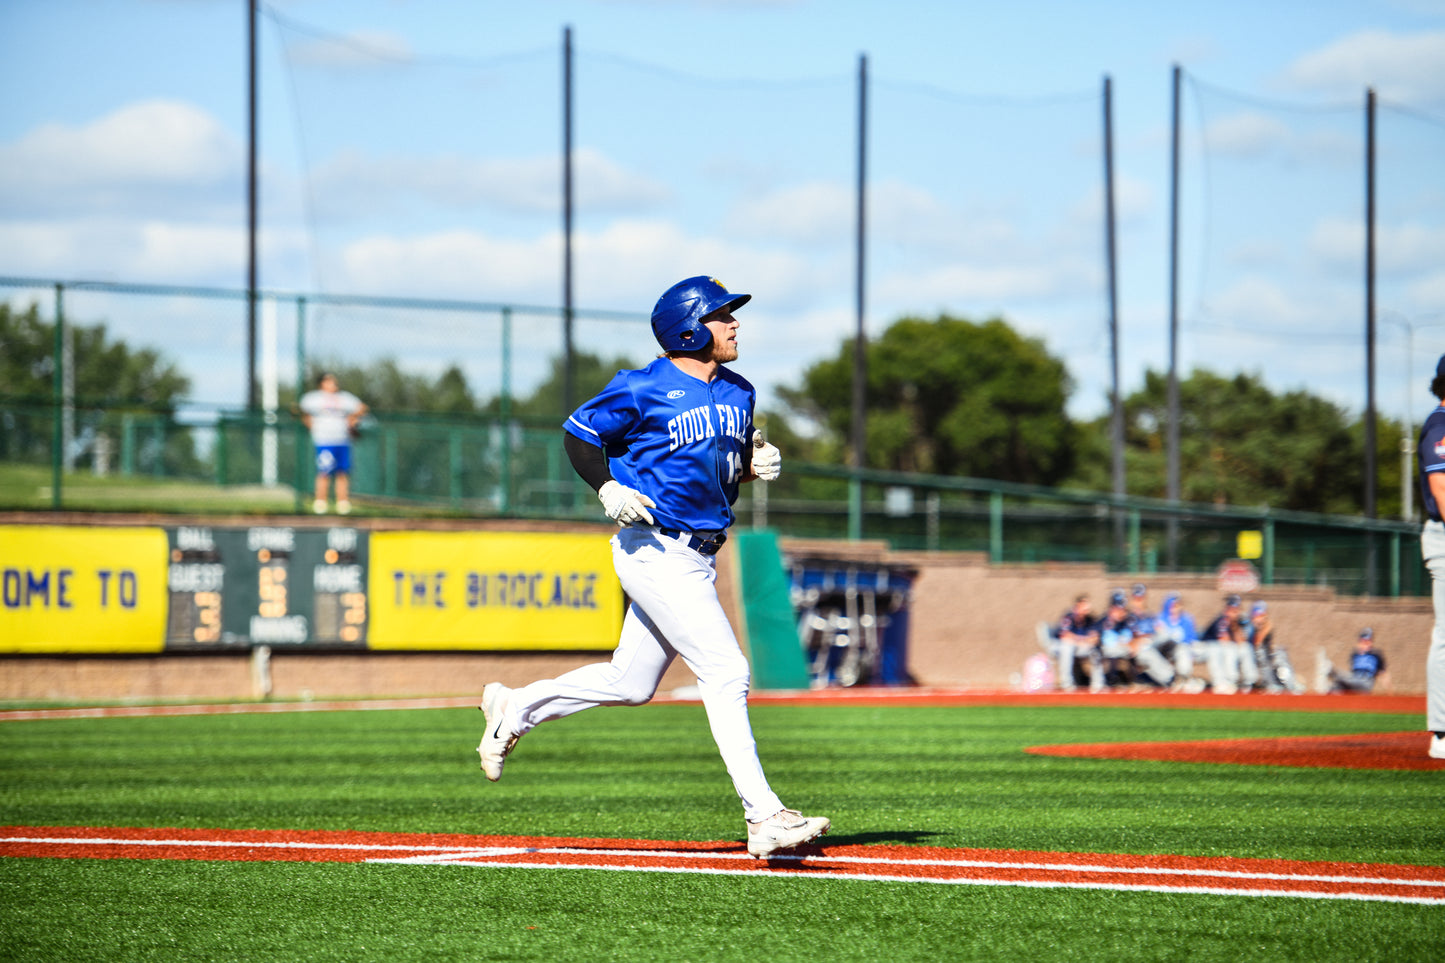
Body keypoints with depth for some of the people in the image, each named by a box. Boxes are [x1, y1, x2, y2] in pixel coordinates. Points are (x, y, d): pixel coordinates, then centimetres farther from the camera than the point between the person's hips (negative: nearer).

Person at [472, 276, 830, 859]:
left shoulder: (739, 393, 11)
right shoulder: (644, 390, -11)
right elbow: (578, 434, -2)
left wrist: (757, 463, 0)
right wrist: (610, 490, -17)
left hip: (698, 557, 9)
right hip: (656, 552, -9)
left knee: (631, 684, 16)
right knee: (726, 675, -14)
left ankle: (516, 709, 35)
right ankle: (764, 818, -15)